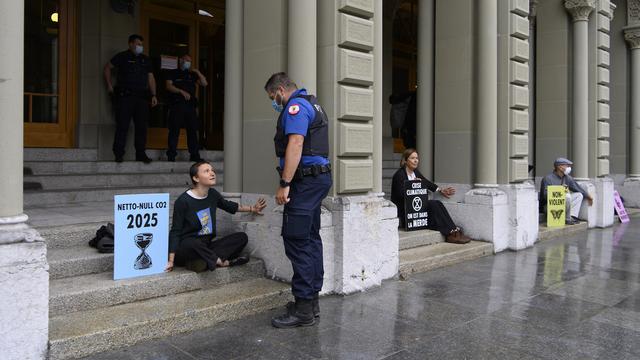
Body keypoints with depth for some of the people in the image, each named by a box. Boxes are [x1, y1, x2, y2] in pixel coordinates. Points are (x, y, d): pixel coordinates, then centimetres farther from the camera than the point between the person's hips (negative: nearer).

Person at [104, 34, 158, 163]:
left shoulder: (145, 59, 18)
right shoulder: (122, 57, 5)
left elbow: (151, 78, 18)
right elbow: (107, 67, 11)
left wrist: (153, 95, 9)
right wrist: (109, 86, 4)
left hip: (141, 97, 4)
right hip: (125, 96, -4)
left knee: (142, 126, 2)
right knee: (122, 126, -6)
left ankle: (141, 154, 8)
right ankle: (118, 155, -2)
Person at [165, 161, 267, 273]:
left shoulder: (213, 194, 4)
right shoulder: (182, 201, -14)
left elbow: (228, 206, 25)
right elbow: (175, 231, -12)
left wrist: (252, 209, 23)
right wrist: (171, 261, -16)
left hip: (206, 248, 6)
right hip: (187, 250, -6)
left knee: (242, 237, -9)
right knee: (191, 242, -41)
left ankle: (202, 261, -22)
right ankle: (222, 262, -18)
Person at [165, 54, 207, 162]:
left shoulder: (192, 74, 23)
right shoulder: (173, 73, 12)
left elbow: (204, 83, 16)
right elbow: (169, 86, -1)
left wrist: (198, 72, 5)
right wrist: (182, 91, -13)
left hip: (190, 105, 4)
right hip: (176, 105, -3)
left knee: (192, 130, 1)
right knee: (174, 131, -6)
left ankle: (195, 156, 3)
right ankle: (171, 156, -3)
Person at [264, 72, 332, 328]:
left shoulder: (296, 106, -9)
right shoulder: (311, 104, 23)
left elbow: (295, 145, -21)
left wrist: (284, 184, -23)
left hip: (305, 179, -11)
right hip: (319, 176, 11)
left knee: (297, 241, -9)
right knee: (311, 238, 12)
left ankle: (303, 310, -6)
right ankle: (312, 301, 20)